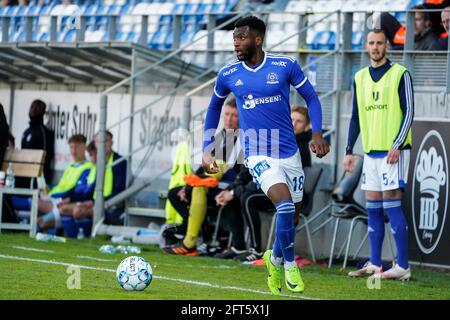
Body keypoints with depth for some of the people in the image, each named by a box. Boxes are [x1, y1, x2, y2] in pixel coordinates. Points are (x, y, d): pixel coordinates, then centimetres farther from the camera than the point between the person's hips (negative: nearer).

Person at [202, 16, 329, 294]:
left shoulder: (285, 66, -5)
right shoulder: (228, 75, 0)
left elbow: (311, 98, 6)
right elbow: (214, 107, 18)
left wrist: (317, 133, -8)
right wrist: (207, 149, 14)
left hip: (289, 154, 2)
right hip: (258, 156, -2)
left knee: (292, 216, 10)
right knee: (285, 205, -24)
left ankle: (275, 259, 40)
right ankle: (290, 264, -5)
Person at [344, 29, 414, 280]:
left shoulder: (400, 74, -4)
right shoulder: (360, 77, 14)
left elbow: (409, 112, -8)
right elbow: (356, 117, 19)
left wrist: (397, 145, -16)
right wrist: (349, 151, 14)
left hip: (393, 151, -6)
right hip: (371, 152, 6)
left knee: (392, 204, -10)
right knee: (373, 208, 7)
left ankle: (403, 267, -8)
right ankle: (375, 265, 13)